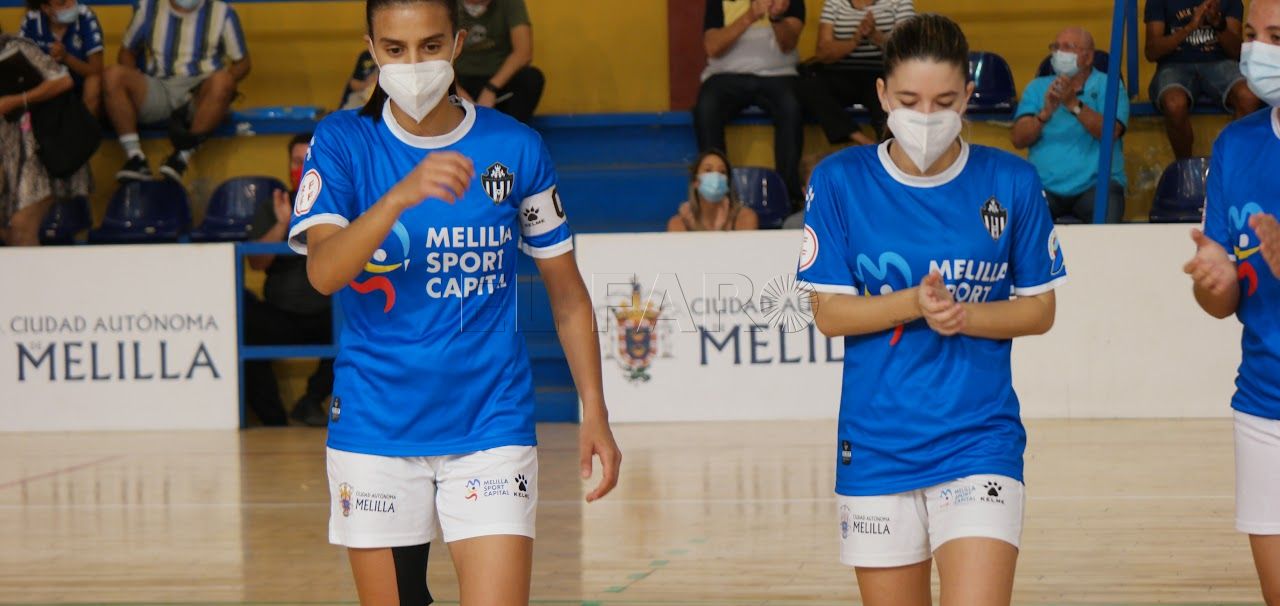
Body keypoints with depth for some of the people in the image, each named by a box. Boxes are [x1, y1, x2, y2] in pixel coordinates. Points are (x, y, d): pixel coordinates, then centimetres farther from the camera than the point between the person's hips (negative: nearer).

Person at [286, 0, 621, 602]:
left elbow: (565, 291, 10)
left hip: (491, 426, 0)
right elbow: (323, 271, -18)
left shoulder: (515, 147, 2)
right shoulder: (342, 143, -1)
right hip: (374, 432, 0)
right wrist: (402, 195, -33)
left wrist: (594, 412, 4)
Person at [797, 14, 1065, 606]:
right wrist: (914, 303, -19)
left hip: (978, 442, -1)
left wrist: (963, 315, -15)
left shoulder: (1011, 182, -1)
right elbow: (829, 312, -2)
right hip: (875, 447, 1)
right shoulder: (840, 181, -2)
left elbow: (1040, 309, 5)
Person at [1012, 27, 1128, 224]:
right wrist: (1045, 113, -17)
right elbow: (1018, 139, 1)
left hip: (1096, 184, -2)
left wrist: (1074, 104, -23)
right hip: (1044, 186, 2)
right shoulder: (1037, 88, 13)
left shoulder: (1108, 86, 6)